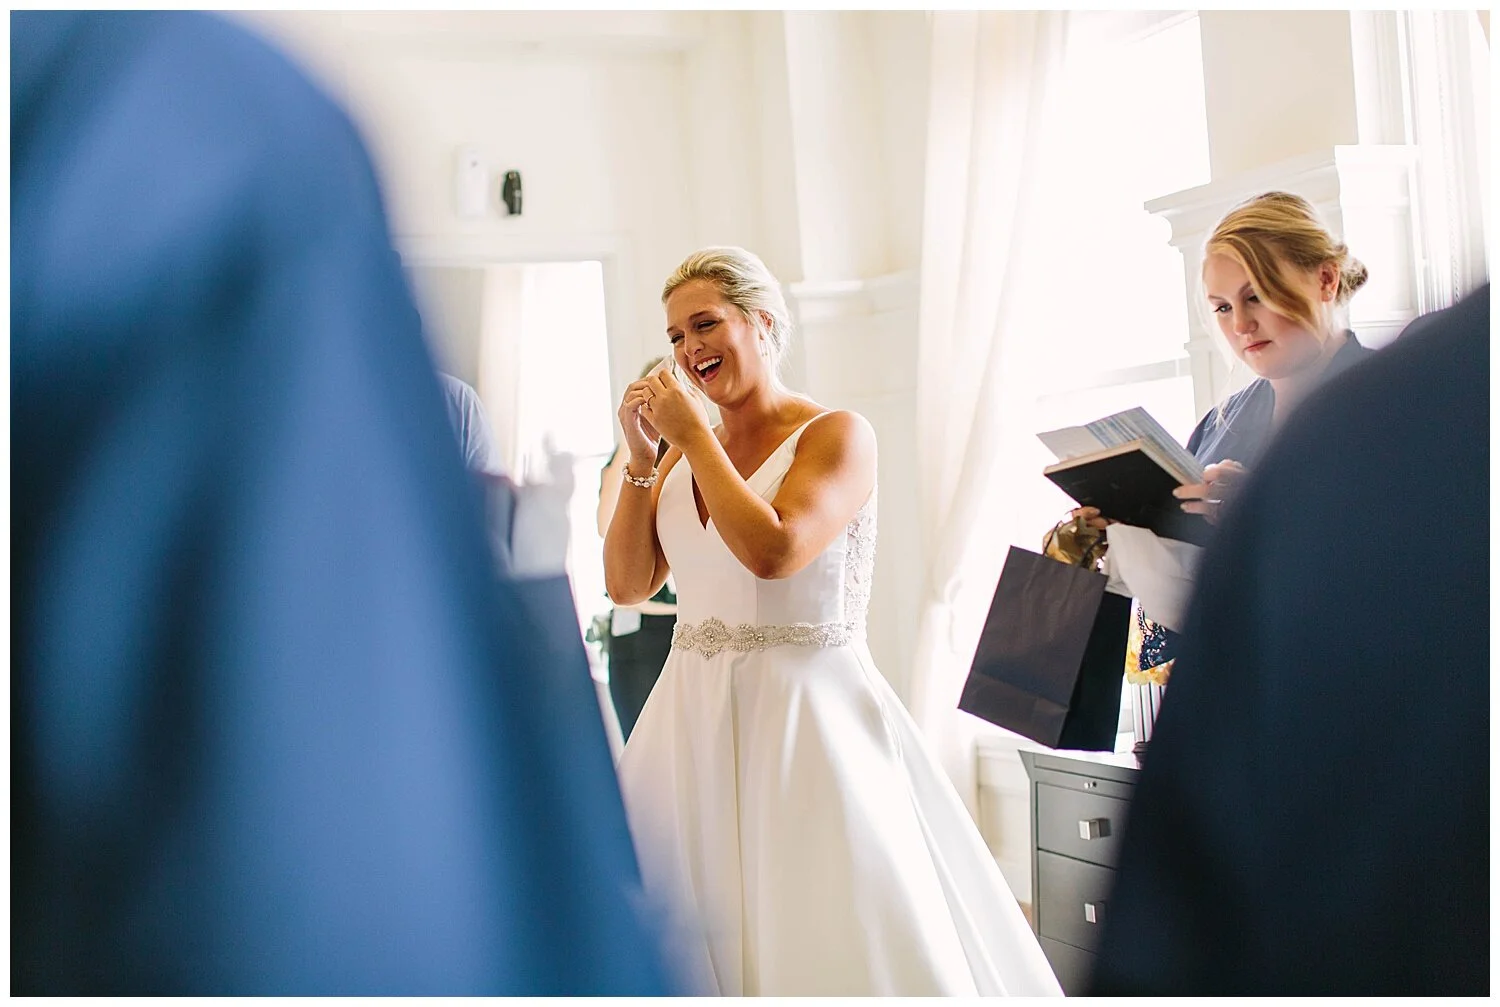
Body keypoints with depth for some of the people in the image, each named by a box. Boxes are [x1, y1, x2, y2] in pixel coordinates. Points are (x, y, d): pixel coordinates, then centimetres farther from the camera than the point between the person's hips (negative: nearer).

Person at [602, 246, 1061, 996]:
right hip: (696, 715, 6)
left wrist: (693, 435, -13)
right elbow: (627, 585, 7)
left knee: (832, 935, -4)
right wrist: (640, 457, -1)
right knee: (696, 934, 7)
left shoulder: (836, 435, -6)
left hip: (804, 711, -5)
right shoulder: (687, 454, 11)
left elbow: (772, 551, -22)